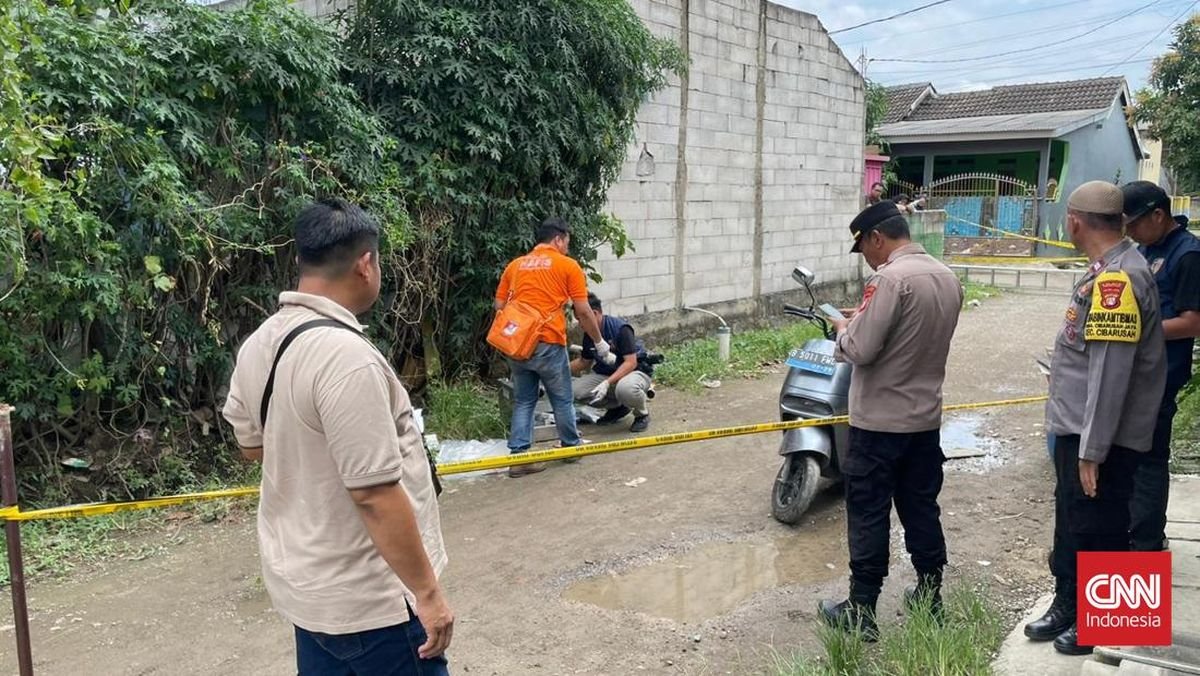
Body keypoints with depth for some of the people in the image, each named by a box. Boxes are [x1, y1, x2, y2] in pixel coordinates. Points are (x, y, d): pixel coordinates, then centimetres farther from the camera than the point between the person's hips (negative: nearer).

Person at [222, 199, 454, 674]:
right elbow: (375, 494, -27)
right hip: (366, 599, -9)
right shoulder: (344, 354, -27)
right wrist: (427, 592, -19)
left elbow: (253, 444, 16)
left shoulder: (260, 343, 1)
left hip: (306, 582, 9)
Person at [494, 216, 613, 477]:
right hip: (548, 343, -4)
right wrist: (599, 342, 10)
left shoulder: (515, 265, 15)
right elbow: (583, 312, -1)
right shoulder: (567, 265, 2)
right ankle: (571, 446, 29)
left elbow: (499, 306, 13)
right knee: (562, 399, 13)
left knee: (523, 401, 12)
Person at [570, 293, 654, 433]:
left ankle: (642, 414, -7)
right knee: (576, 390, -17)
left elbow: (631, 363, -26)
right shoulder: (589, 334, 0)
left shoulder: (620, 328, -22)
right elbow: (584, 362, 17)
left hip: (636, 371, -7)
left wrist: (607, 383, -36)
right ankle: (617, 406, 8)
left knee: (625, 388, -43)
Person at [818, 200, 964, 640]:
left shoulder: (891, 278, -20)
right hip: (927, 419, 8)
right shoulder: (948, 278, 8)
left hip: (880, 422, -8)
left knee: (868, 515, 2)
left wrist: (843, 327, -2)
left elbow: (860, 350, -22)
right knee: (922, 510, 18)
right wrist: (863, 321, 13)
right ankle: (930, 598, 30)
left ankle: (860, 612, 10)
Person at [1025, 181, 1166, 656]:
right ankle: (1066, 607, 35)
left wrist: (1092, 451, -23)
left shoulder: (1117, 278, -23)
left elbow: (1110, 374, -26)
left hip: (1099, 437, -9)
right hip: (1076, 428, 9)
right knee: (1070, 526, 20)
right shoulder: (1108, 270, 9)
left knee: (1098, 532, 7)